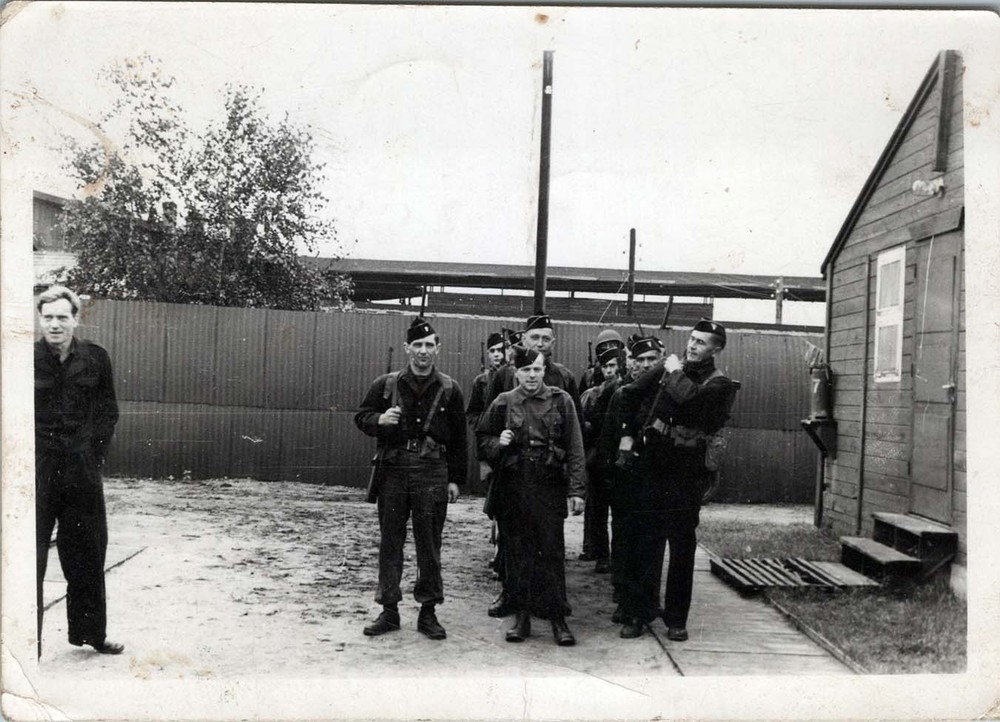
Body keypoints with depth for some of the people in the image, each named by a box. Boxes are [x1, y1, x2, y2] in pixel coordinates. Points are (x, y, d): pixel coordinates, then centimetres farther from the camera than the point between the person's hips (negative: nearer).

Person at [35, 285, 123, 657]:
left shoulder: (95, 358, 1)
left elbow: (108, 411, 11)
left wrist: (96, 454, 4)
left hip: (82, 470, 3)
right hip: (37, 472, -3)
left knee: (87, 555, 14)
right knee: (29, 558, -2)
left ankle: (89, 632, 31)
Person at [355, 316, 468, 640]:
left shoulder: (449, 390, 4)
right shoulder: (385, 384, 5)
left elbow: (459, 439, 7)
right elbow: (361, 416, 12)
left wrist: (455, 479, 4)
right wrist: (379, 420, -11)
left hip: (432, 475, -1)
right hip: (393, 471, 1)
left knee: (429, 544, 5)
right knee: (390, 541, 7)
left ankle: (428, 611, 16)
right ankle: (389, 610, 18)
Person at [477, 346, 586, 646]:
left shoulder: (561, 401, 1)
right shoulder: (503, 403, 5)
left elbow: (575, 449, 0)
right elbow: (482, 440, 15)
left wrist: (576, 490, -5)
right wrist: (497, 442, -8)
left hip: (550, 486, -1)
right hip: (514, 486, 2)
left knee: (553, 551, 0)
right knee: (518, 551, 7)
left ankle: (558, 618, 10)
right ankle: (522, 616, 17)